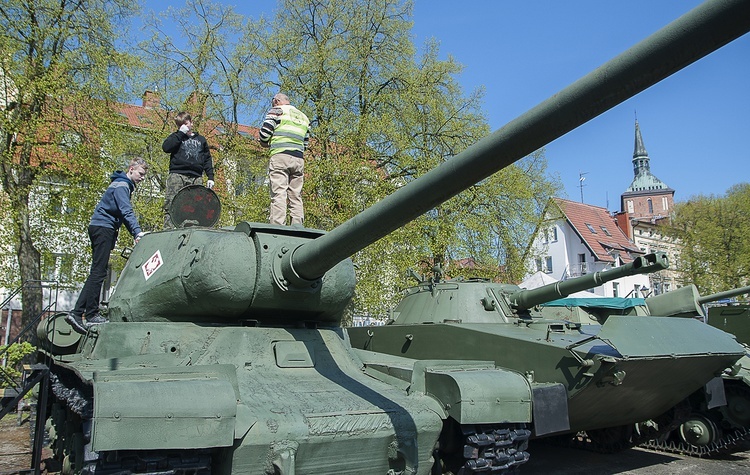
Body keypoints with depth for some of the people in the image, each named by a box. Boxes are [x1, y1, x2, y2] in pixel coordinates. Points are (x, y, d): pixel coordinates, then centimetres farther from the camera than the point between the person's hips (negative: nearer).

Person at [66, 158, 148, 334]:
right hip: (103, 228, -10)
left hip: (101, 228, 10)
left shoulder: (124, 185, 22)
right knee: (98, 272, -9)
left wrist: (135, 233, 12)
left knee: (97, 273, 8)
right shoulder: (121, 185, -9)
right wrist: (137, 232, -32)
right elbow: (126, 212, -22)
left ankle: (77, 313, 7)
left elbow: (123, 213, 22)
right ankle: (91, 315, -7)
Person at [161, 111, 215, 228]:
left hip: (196, 178, 2)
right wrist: (181, 133, 0)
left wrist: (210, 177, 11)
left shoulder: (201, 139, 23)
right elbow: (166, 147, -4)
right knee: (171, 205, -11)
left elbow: (207, 159, 22)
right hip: (177, 176, -2)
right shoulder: (176, 137, 17)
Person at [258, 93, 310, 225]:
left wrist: (265, 143, 16)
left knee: (278, 193, -12)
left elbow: (265, 131, -3)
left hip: (280, 156, -5)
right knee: (296, 196, 5)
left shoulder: (276, 110, 8)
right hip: (299, 159, 6)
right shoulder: (304, 117, 26)